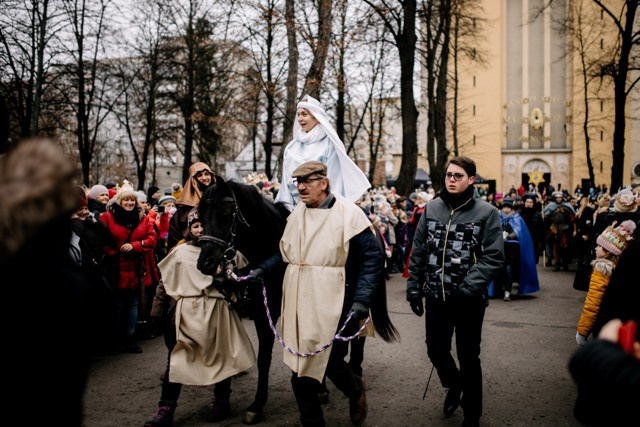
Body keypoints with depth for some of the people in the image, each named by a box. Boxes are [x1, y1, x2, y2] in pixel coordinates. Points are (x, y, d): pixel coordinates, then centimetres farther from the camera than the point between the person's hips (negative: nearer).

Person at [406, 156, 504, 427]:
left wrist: (466, 288, -21)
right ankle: (453, 385, 47)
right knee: (436, 350, 15)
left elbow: (493, 258, -13)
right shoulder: (432, 208, 2)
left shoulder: (486, 212, -8)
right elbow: (418, 252, 7)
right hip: (435, 297, 3)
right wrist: (414, 289, 4)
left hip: (469, 300, -3)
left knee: (468, 357, 9)